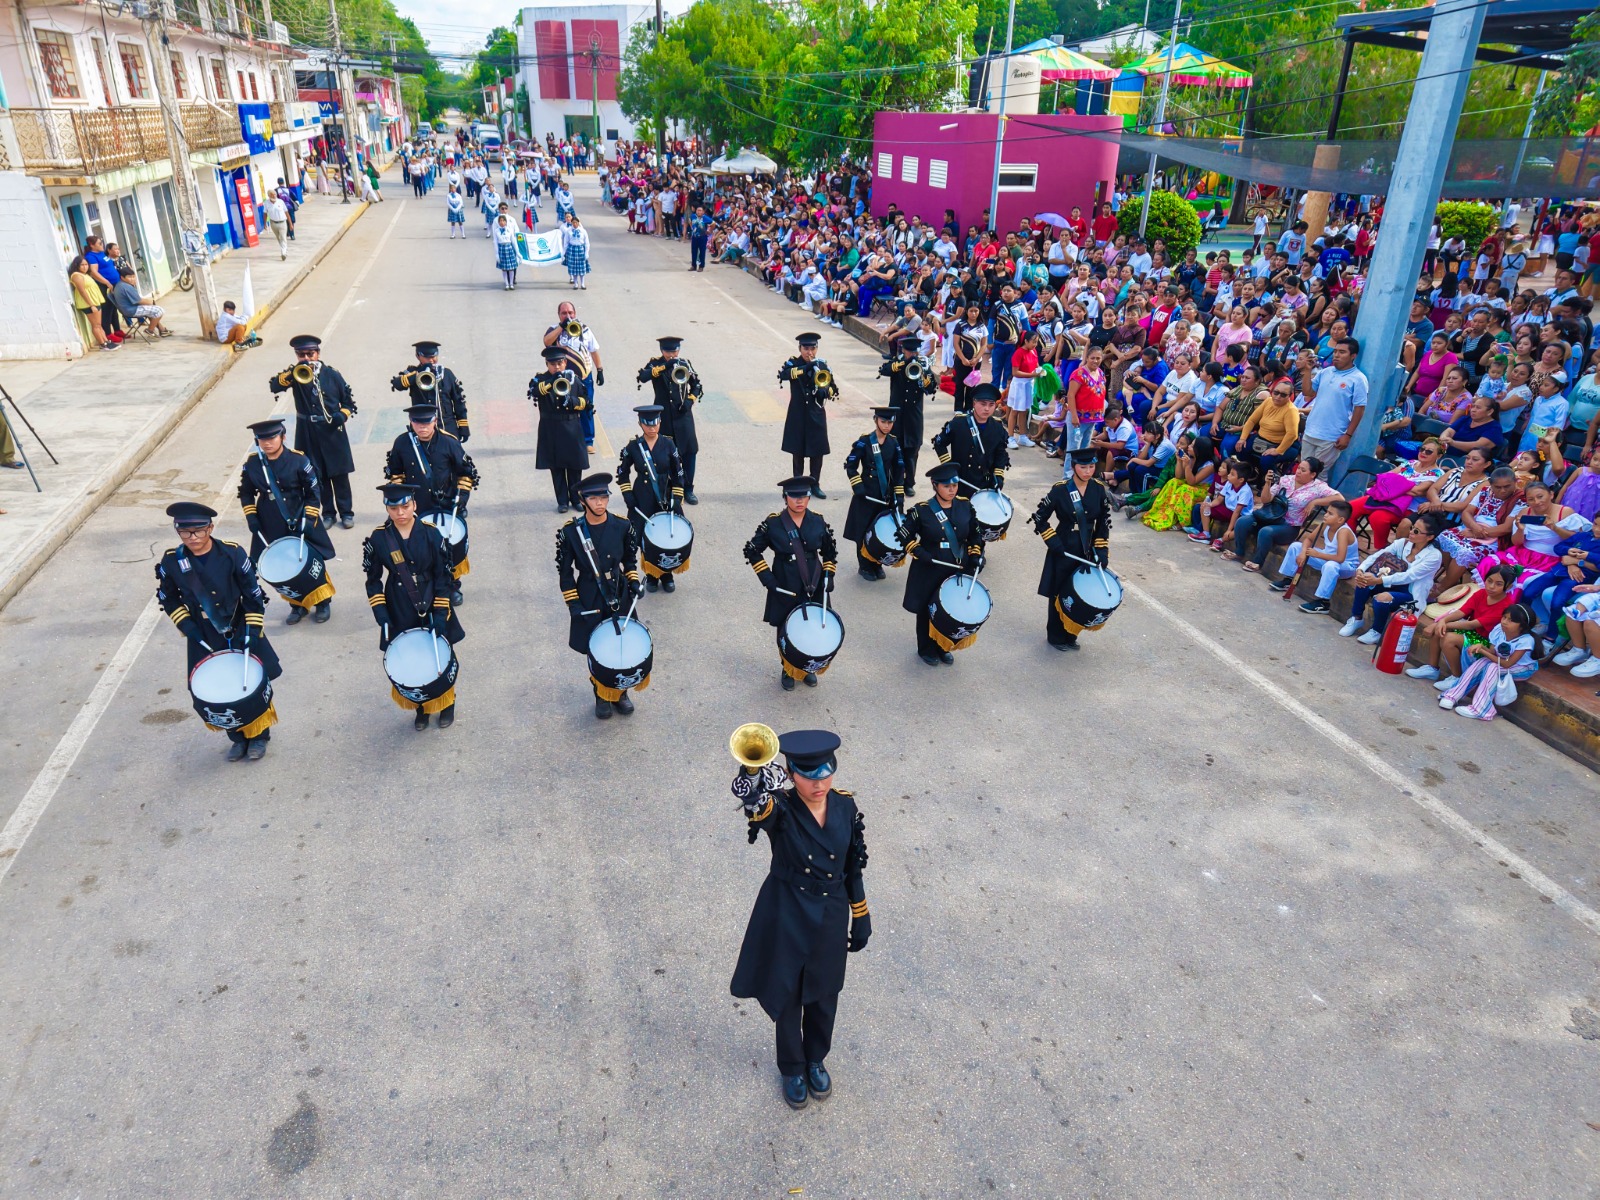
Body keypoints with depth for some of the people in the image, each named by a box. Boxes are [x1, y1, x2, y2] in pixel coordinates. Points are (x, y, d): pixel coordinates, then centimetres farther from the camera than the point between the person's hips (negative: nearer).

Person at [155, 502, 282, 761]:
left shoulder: (232, 554, -16)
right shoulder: (171, 561, -10)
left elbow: (254, 595, -10)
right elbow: (168, 598, 7)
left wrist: (253, 632, -13)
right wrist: (185, 625, -5)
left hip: (240, 633, -2)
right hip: (204, 641, 2)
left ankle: (259, 736, 28)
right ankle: (238, 737, 29)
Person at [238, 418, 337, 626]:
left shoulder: (298, 460, -11)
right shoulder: (252, 464, -3)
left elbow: (313, 493, -6)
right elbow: (246, 493, 11)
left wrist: (308, 519, -13)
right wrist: (251, 517, 0)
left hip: (299, 523, -3)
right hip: (271, 529, 3)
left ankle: (323, 603, 22)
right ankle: (298, 605, 25)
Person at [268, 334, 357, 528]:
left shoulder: (332, 374, -1)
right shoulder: (295, 374, 0)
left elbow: (348, 400, 6)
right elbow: (274, 386, -17)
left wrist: (342, 415, -13)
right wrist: (294, 373, -30)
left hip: (333, 431, -1)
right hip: (308, 433, 1)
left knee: (339, 473, 4)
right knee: (318, 475, 8)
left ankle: (346, 512, 15)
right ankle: (328, 513, 19)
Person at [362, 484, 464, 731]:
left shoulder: (431, 534, -11)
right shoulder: (378, 539, -7)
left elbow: (443, 576, -7)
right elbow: (373, 580, 0)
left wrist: (440, 614, -13)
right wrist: (381, 615, -10)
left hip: (432, 607, -1)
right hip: (400, 615, 1)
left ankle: (446, 705, 34)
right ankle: (421, 708, 31)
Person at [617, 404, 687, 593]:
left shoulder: (668, 445, -5)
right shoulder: (633, 447, -5)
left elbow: (678, 474, -1)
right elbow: (622, 473, 7)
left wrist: (677, 499, -7)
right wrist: (627, 495, -5)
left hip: (665, 500, 0)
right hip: (642, 503, 0)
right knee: (646, 539, 3)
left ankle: (666, 574, 23)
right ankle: (651, 574, 21)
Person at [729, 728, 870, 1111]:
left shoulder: (845, 806, -10)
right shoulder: (780, 809, -23)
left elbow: (853, 868, 2)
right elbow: (755, 803, -49)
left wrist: (861, 919, 8)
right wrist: (753, 768, -72)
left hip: (831, 918, 3)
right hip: (786, 918, -3)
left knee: (824, 994, 22)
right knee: (787, 995, 17)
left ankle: (816, 1060, 50)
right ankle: (792, 1068, 44)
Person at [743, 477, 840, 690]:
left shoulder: (818, 521, -3)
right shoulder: (773, 523, -11)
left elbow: (830, 552, 11)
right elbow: (752, 550, -2)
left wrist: (829, 575, -1)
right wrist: (765, 576, -10)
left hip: (814, 588, 2)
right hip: (785, 590, -2)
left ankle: (808, 667, 35)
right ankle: (788, 670, 33)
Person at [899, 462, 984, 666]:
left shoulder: (966, 506, -2)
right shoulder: (922, 510, -14)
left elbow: (975, 535, 10)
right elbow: (905, 535, -4)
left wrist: (975, 555, -1)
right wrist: (919, 552, -17)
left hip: (957, 571, 3)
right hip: (928, 572, -3)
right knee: (927, 611, 11)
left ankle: (944, 647, 34)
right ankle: (926, 650, 30)